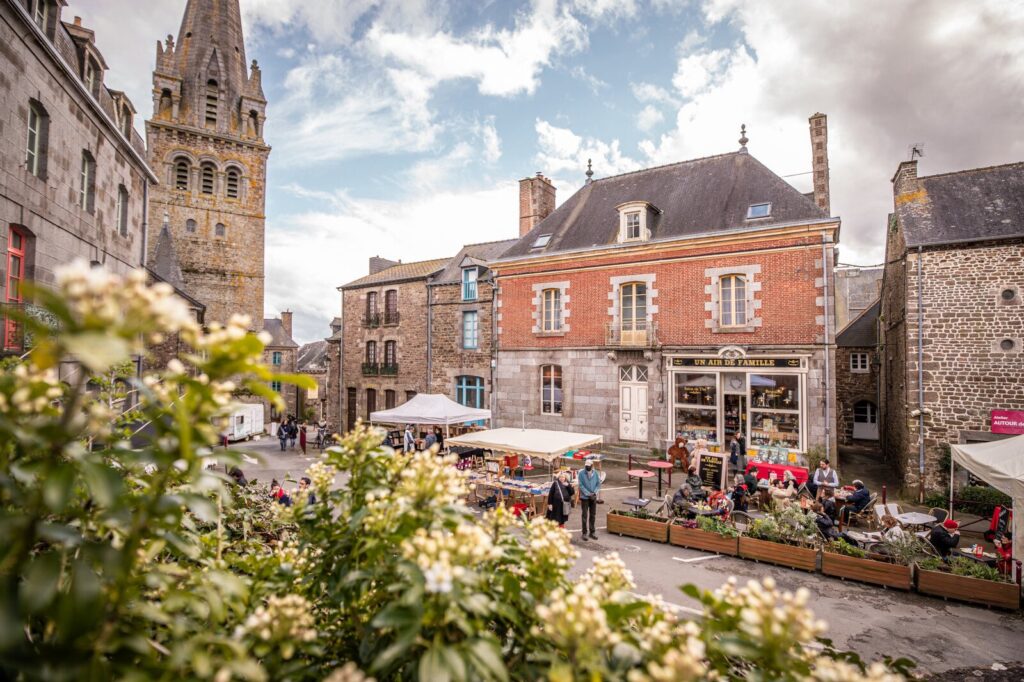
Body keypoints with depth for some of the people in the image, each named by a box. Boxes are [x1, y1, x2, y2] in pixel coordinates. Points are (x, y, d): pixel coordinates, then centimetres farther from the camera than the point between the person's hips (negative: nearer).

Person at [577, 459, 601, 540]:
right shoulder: (581, 473, -11)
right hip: (584, 497, -3)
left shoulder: (596, 473, -2)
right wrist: (588, 494, -18)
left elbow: (598, 484, 1)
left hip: (593, 497, 3)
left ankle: (592, 532, 23)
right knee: (585, 516, 2)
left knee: (593, 515, 11)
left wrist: (594, 493, -13)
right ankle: (585, 533, 12)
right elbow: (581, 485, -12)